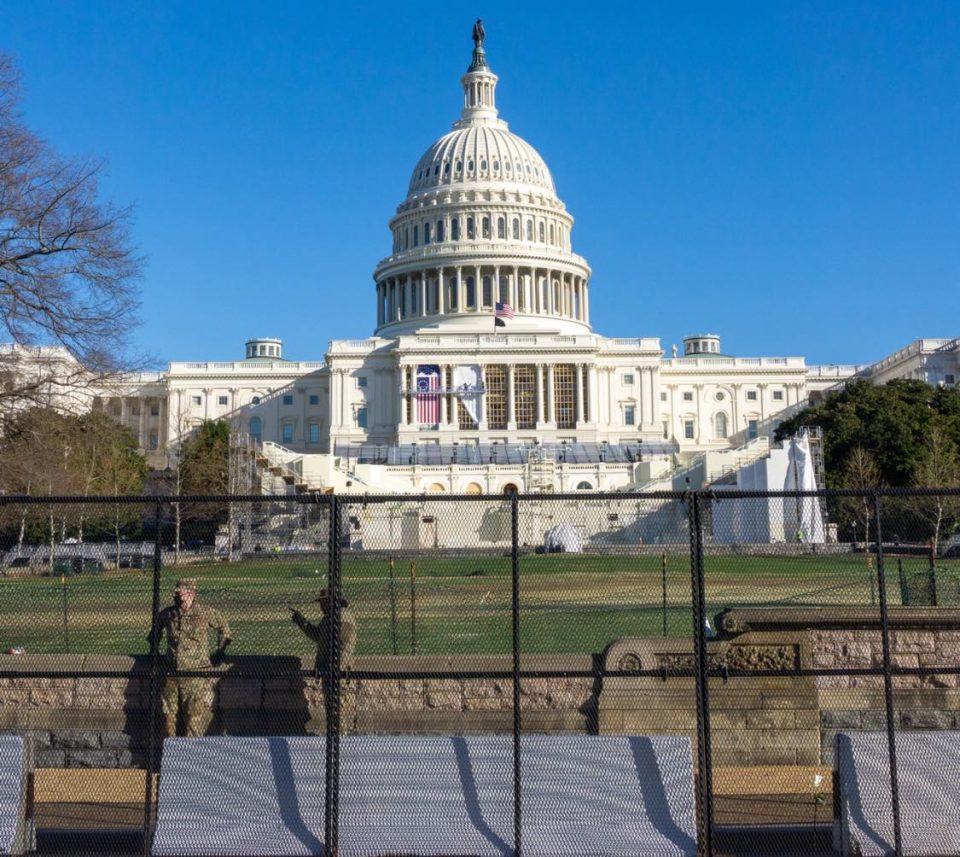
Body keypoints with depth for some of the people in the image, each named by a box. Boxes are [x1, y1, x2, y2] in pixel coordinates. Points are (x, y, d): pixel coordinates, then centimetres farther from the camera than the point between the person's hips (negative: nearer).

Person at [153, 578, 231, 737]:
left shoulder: (205, 614, -6)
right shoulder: (167, 614, 4)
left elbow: (223, 625, 11)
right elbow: (158, 628, 27)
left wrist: (220, 650, 12)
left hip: (196, 675, -4)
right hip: (172, 675, 4)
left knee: (195, 714, -4)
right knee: (168, 713, 9)